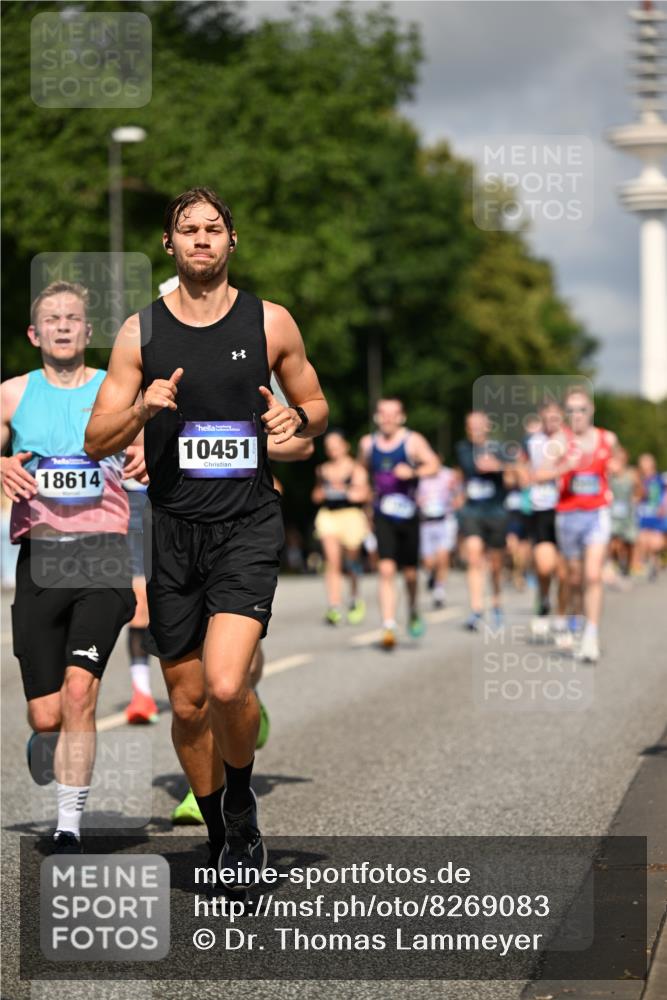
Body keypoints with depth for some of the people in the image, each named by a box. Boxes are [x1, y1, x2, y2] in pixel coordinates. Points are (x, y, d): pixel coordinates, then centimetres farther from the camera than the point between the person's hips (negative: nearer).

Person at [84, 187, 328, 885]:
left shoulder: (270, 323, 3)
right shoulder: (140, 331, 4)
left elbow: (316, 406, 16)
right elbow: (96, 441, 5)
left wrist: (297, 419, -7)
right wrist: (142, 408, -15)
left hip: (247, 526, -2)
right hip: (173, 531, 2)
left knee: (226, 685, -21)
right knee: (188, 703, 8)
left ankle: (242, 798, 9)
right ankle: (221, 837, 28)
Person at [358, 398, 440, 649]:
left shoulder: (413, 441, -3)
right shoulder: (367, 443, 7)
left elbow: (433, 465, -14)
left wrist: (413, 472, -32)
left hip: (408, 515, -1)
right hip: (382, 517, 1)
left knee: (410, 573, 7)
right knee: (386, 570, -14)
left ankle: (413, 611, 38)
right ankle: (388, 628, -17)